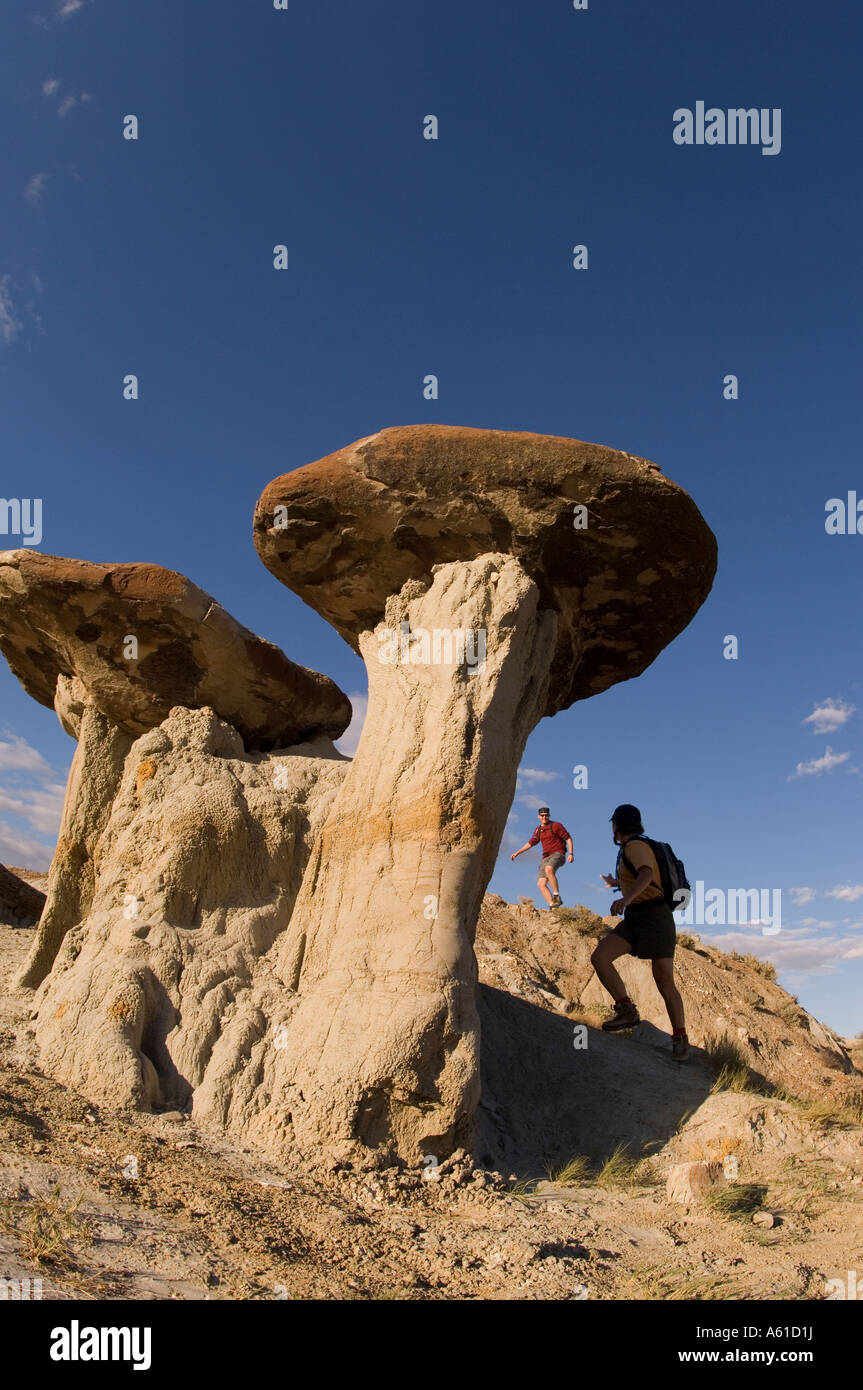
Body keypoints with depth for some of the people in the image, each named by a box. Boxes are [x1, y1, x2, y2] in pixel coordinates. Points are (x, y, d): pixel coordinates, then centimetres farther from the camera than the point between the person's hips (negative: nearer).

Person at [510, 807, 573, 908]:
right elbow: (530, 843, 22)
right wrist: (517, 852, 14)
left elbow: (568, 838, -1)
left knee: (548, 870, -37)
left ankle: (557, 897, -32)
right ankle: (552, 905, -12)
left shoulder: (556, 825, -1)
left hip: (557, 854, -6)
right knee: (541, 884, -10)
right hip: (546, 858, 6)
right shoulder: (538, 830, 16)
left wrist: (570, 853, -11)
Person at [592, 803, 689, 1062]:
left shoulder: (635, 846, -10)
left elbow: (646, 874, -31)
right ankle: (626, 1010, -10)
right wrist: (617, 883, 56)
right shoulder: (628, 850, 18)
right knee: (599, 957, -13)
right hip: (634, 919, 9)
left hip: (654, 916, -9)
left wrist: (626, 898, -48)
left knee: (665, 982, -7)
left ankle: (680, 1039, 9)